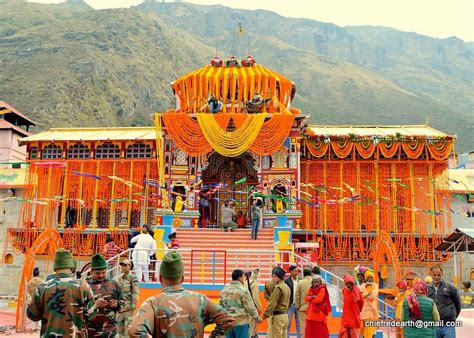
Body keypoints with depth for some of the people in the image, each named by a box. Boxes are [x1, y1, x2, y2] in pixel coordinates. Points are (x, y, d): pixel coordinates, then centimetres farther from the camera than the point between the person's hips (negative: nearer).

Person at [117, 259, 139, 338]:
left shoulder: (133, 278, -10)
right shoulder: (120, 278, 11)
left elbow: (135, 294, -13)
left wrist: (133, 307, -16)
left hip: (128, 307, -7)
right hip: (120, 307, 7)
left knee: (128, 327, -6)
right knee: (119, 327, 12)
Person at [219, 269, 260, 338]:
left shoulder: (224, 290, 6)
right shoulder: (243, 290, -13)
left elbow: (221, 306, 12)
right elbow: (250, 307, -10)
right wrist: (257, 318, 5)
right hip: (241, 322, -6)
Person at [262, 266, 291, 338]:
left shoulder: (278, 288, -16)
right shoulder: (287, 287, 12)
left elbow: (272, 304, -18)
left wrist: (265, 315, -14)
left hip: (278, 316, -9)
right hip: (285, 315, 9)